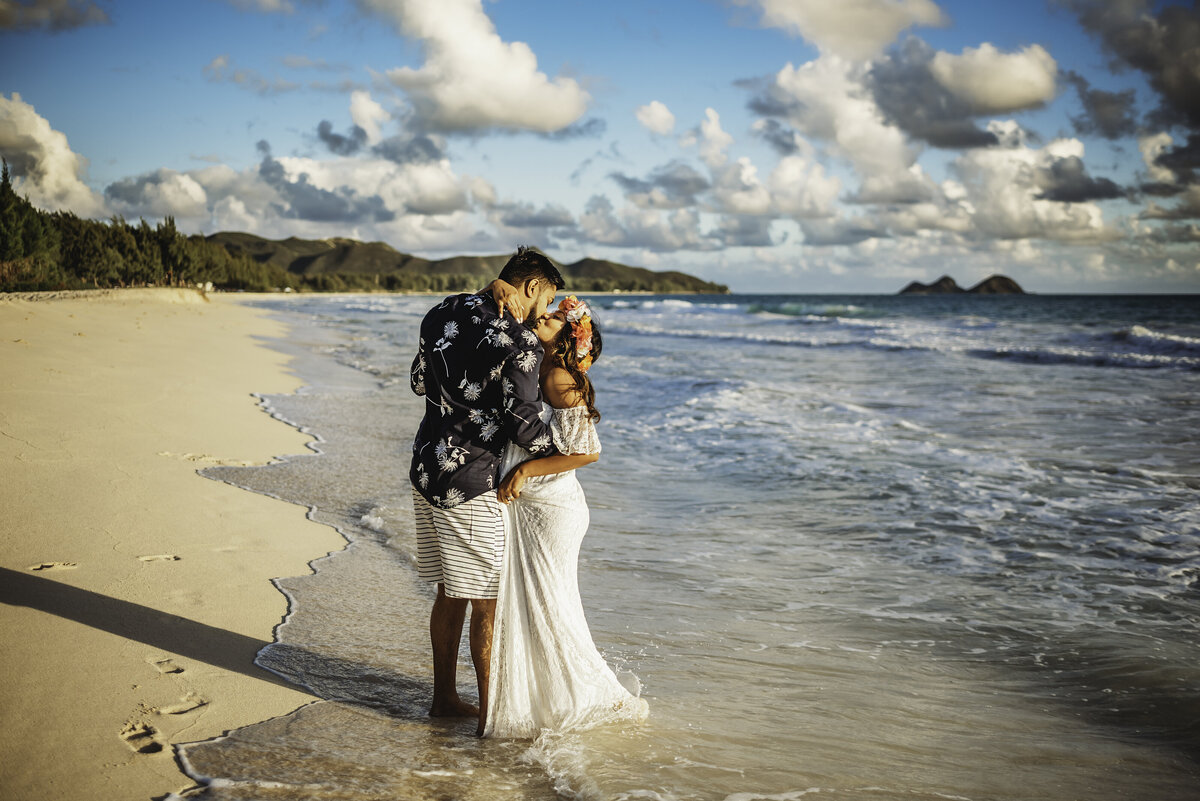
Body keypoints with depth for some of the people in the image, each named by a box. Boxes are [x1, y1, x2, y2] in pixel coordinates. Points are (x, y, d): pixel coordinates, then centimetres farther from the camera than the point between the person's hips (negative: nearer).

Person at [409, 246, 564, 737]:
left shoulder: (443, 313, 7)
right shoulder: (520, 343, -18)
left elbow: (420, 381, 18)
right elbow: (524, 425, -16)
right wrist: (558, 452, 3)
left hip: (426, 470, 9)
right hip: (469, 482, -8)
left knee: (450, 593, 19)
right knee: (487, 601, 3)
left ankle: (445, 698, 29)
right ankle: (491, 713, 12)